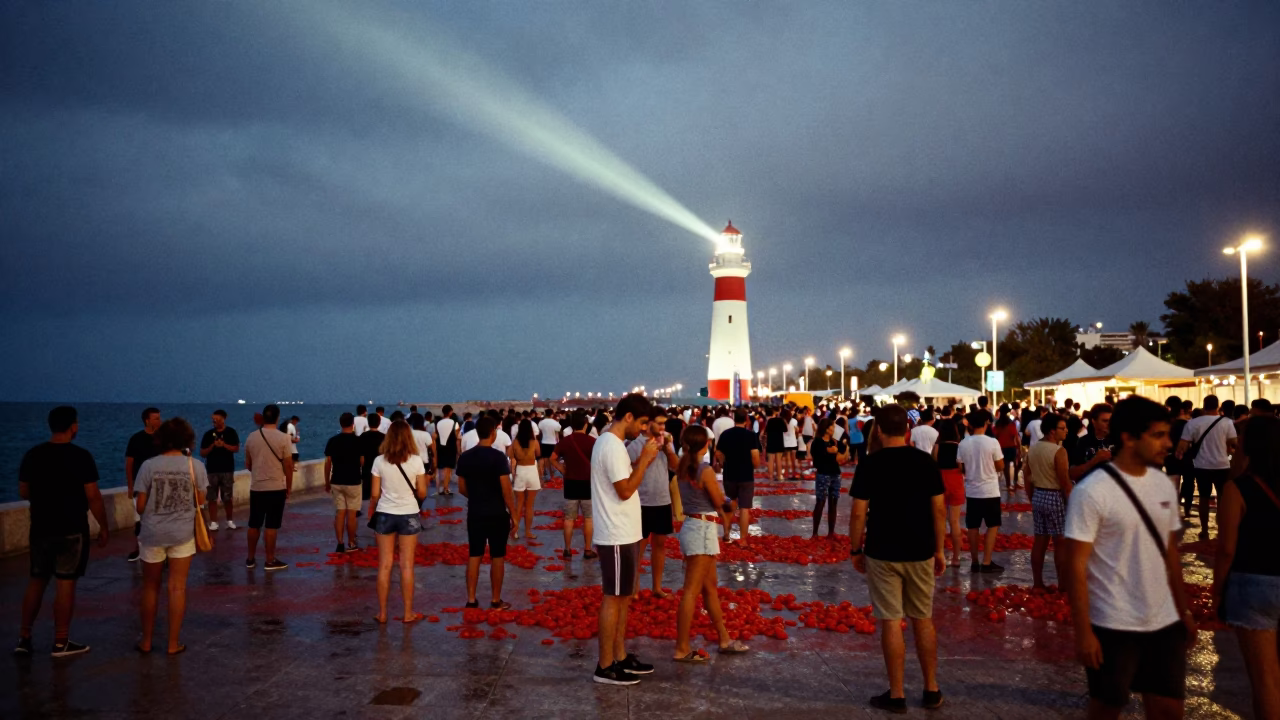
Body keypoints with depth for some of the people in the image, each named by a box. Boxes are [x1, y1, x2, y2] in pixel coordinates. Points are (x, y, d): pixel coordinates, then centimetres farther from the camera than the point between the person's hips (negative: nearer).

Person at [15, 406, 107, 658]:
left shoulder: (32, 455, 1)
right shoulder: (81, 456, -14)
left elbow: (23, 492, 9)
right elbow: (93, 496, -14)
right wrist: (103, 526, -4)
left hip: (40, 528, 5)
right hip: (72, 530, -5)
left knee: (36, 581, 16)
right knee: (65, 583, 1)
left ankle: (24, 638, 20)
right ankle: (61, 642, 7)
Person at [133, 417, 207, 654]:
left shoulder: (149, 466, -7)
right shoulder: (195, 466, -6)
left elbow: (140, 506, -5)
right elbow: (199, 503, -3)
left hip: (153, 534, 0)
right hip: (183, 533, 0)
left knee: (150, 587, 16)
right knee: (177, 588, 7)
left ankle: (146, 641, 25)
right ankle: (174, 643, 13)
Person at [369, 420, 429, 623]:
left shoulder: (379, 461, -6)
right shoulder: (416, 461, -9)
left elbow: (375, 494, -3)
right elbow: (422, 493, -5)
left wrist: (371, 511, 15)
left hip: (385, 514, 1)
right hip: (409, 515, -1)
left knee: (384, 565, 9)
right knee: (406, 565, 6)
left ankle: (382, 613, 15)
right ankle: (408, 613, 12)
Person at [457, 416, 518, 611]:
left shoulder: (465, 457, 1)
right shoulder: (498, 456, -14)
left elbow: (462, 488, 8)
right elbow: (506, 489, -15)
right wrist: (513, 514, -6)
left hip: (474, 513, 4)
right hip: (497, 514, -4)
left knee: (474, 556, 11)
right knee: (497, 557, 6)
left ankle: (471, 599, 13)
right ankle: (496, 600, 13)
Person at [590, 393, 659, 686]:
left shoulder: (610, 441, 12)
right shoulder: (612, 446, -20)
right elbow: (625, 491, -23)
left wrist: (643, 459, 5)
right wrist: (645, 459, -16)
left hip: (624, 534, 10)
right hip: (617, 537, -10)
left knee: (623, 597, 16)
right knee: (614, 599, -2)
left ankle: (620, 657, 25)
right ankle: (605, 667, 6)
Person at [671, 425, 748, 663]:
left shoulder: (683, 467, 5)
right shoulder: (706, 470, -17)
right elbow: (719, 502, -9)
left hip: (692, 526, 9)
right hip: (703, 529, -9)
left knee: (710, 588, 17)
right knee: (692, 591, -5)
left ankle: (725, 640, 28)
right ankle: (682, 649, -1)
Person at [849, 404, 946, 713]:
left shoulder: (871, 465, -10)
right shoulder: (926, 461, -2)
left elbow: (858, 513, -10)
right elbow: (938, 509, 0)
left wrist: (856, 550, 2)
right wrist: (939, 550, 10)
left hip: (882, 553, -3)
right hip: (920, 552, 3)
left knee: (891, 622, 3)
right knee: (923, 620, 15)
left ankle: (897, 695, 10)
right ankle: (932, 689, 24)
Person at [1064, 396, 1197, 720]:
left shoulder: (1164, 485, 4)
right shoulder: (1092, 492, -16)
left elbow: (1170, 553, 13)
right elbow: (1076, 566, -15)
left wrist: (1184, 611, 12)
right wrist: (1083, 632, -16)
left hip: (1164, 622, 6)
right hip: (1114, 626, -6)